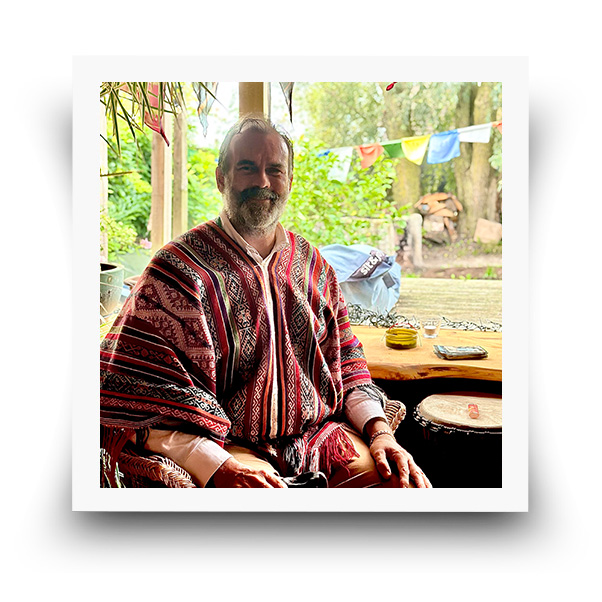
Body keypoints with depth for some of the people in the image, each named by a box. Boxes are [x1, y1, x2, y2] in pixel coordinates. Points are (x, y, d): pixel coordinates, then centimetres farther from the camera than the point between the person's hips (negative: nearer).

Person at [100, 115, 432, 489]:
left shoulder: (311, 264, 10)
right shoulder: (179, 269, -7)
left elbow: (346, 360, 14)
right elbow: (130, 390, -13)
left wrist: (380, 430, -2)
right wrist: (217, 465, -23)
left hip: (320, 433, 5)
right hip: (231, 446, -4)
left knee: (406, 483, -14)